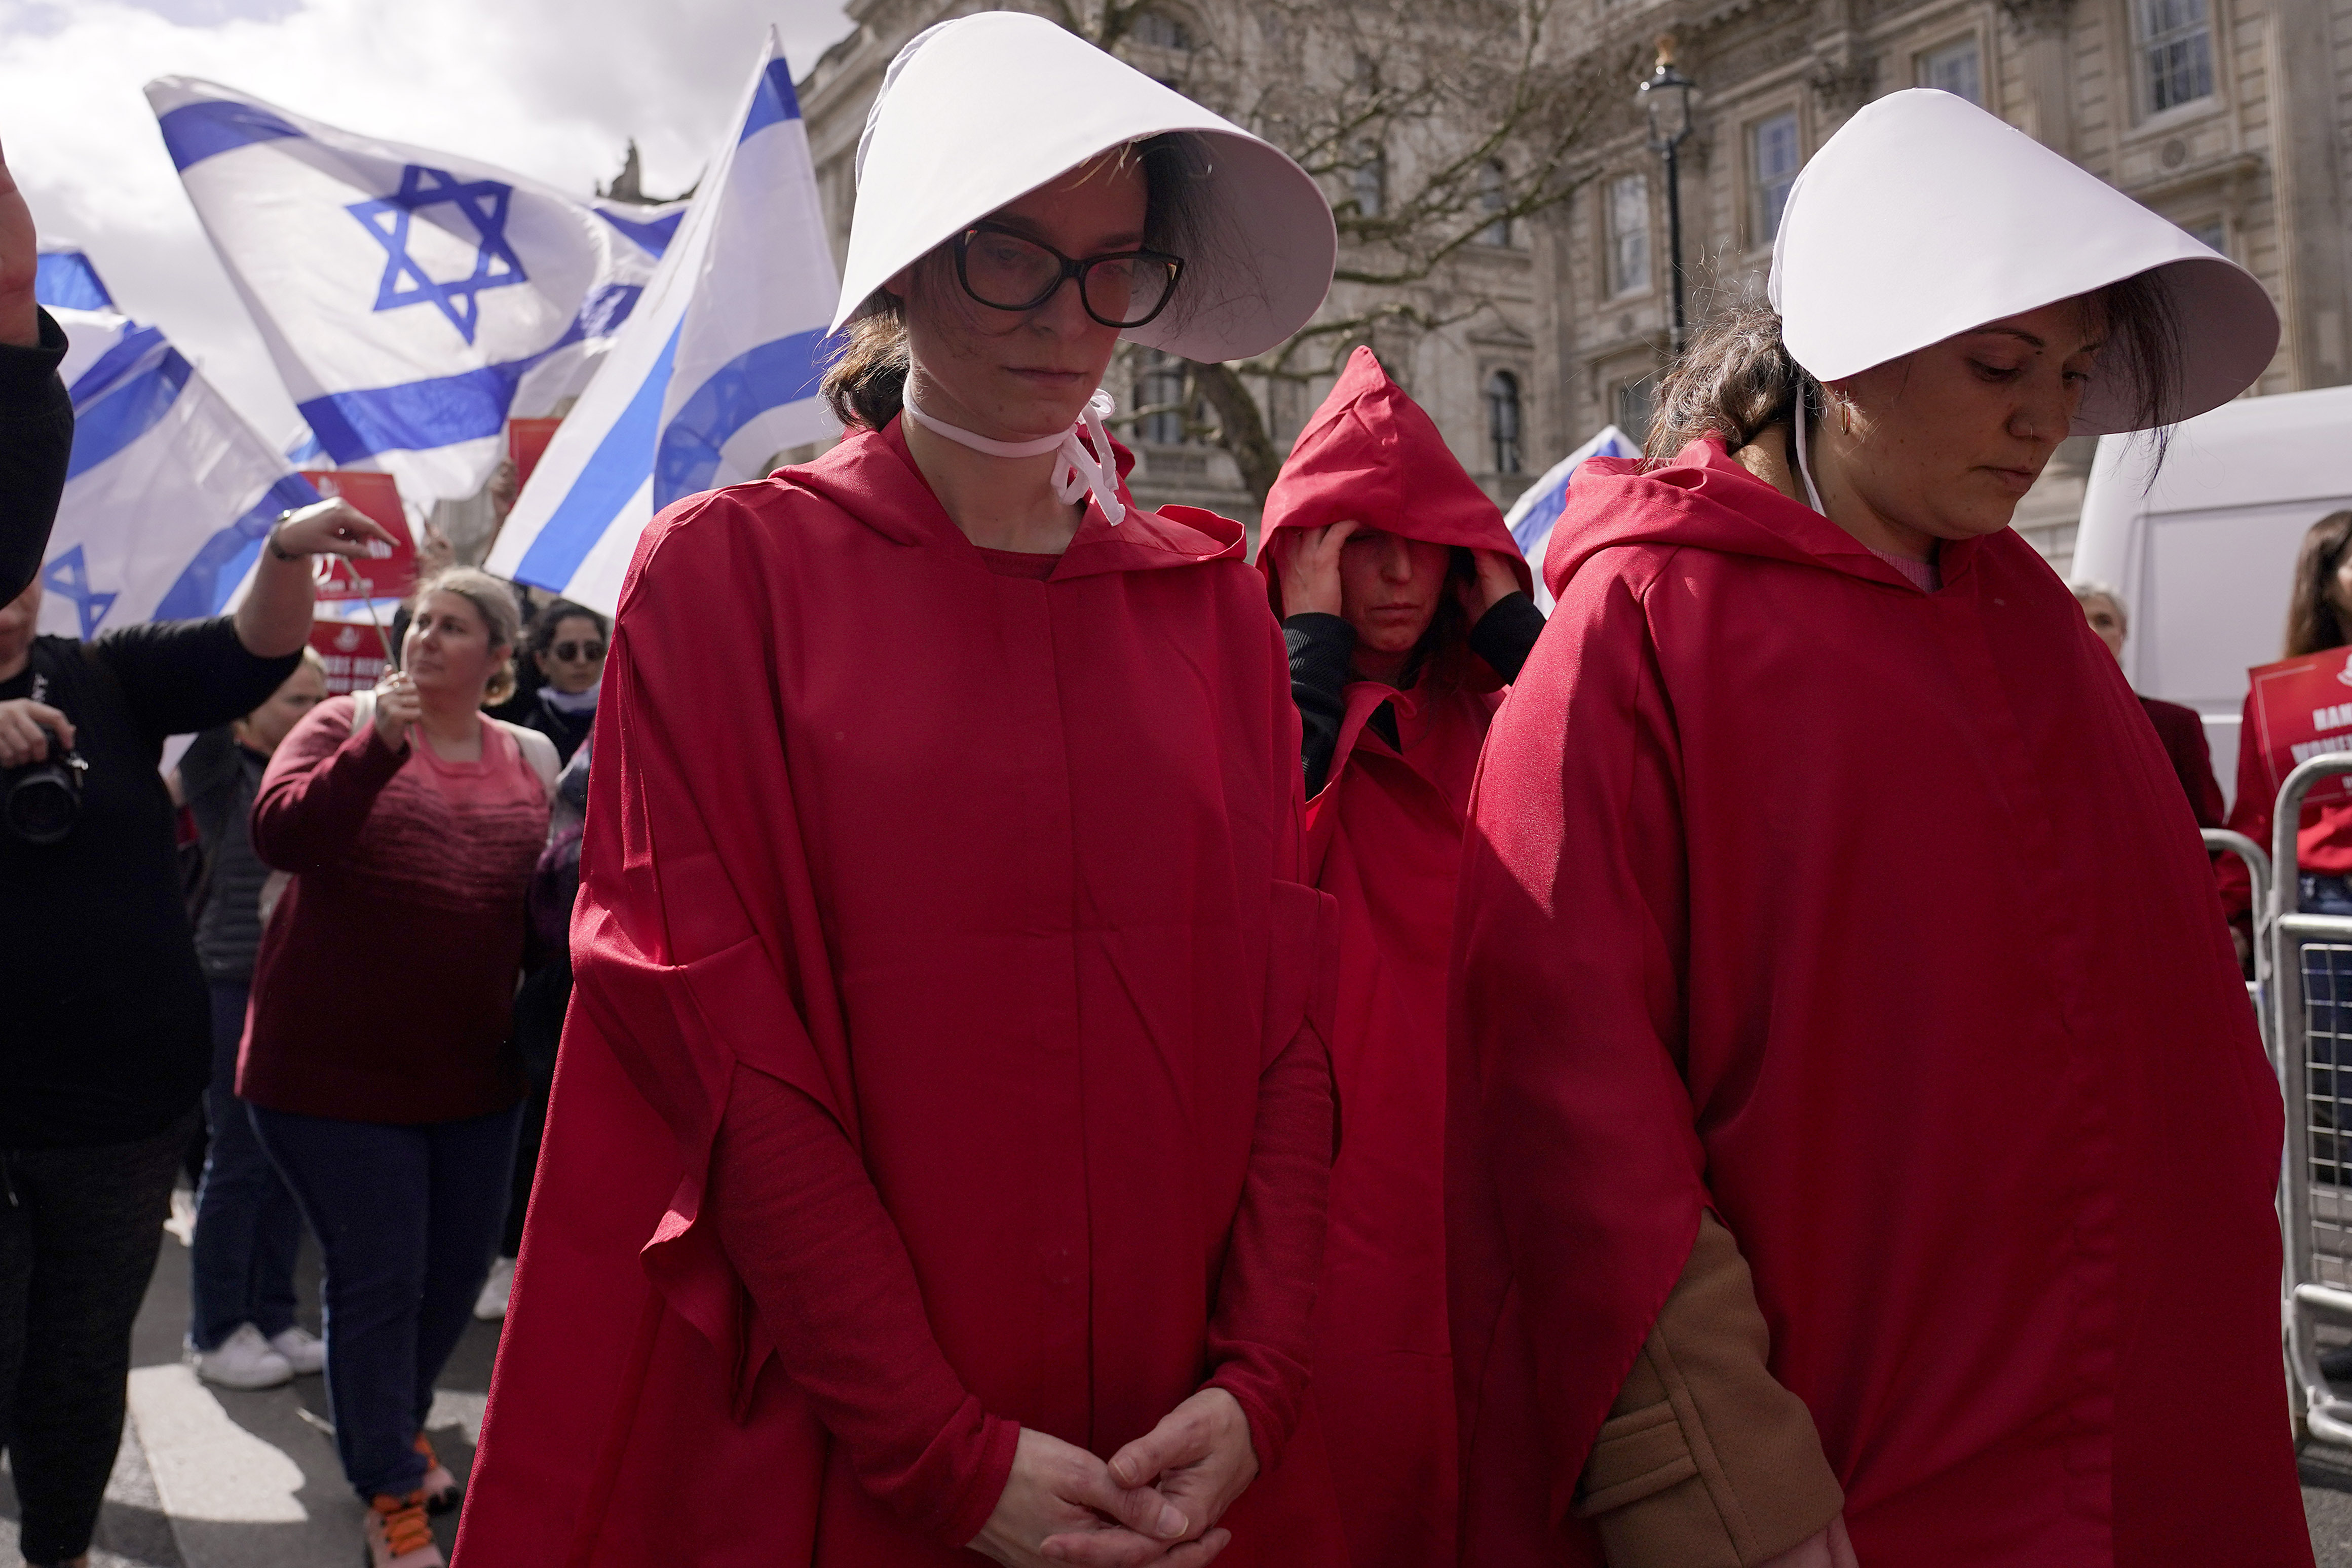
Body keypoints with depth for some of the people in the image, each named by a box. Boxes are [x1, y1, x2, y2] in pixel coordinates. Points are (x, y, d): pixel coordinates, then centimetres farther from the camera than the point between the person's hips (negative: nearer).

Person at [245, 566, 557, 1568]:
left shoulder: (533, 761, 5)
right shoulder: (349, 724, -4)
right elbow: (280, 833, -20)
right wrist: (380, 745, -31)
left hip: (472, 1070, 4)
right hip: (337, 1063, -4)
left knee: (459, 1268, 16)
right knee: (377, 1280, 1)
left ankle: (396, 1427, 44)